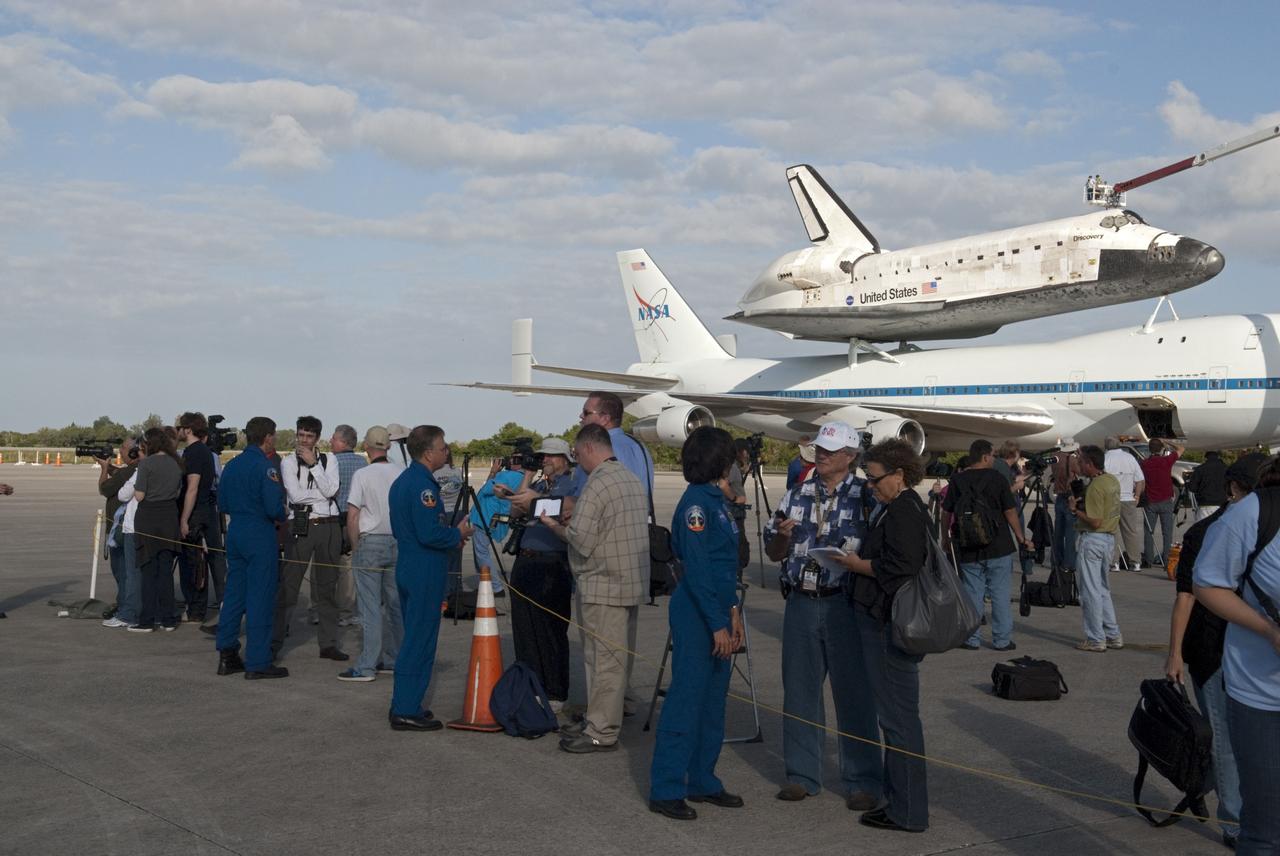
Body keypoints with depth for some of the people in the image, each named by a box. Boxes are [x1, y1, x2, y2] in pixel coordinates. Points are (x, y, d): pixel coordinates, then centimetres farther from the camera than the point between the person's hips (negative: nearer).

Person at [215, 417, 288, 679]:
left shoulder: (231, 465, 10)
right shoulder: (266, 467, -13)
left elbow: (222, 504, 14)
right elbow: (274, 507, -18)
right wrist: (281, 516, 2)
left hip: (235, 533, 7)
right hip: (260, 535, -7)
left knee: (233, 594, 13)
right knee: (260, 598, -2)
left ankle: (227, 655, 16)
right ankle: (258, 663, 1)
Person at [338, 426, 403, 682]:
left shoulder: (362, 474, -9)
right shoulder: (401, 474, 3)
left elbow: (352, 518, -11)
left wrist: (355, 546, 1)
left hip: (370, 542, -5)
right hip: (398, 543, 5)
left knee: (370, 607, -3)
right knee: (395, 604, 12)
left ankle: (366, 667, -2)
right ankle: (394, 659, 19)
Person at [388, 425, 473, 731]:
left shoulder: (401, 481, 14)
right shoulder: (422, 485, -18)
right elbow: (430, 534, -25)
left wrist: (451, 533, 15)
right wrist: (458, 533, -7)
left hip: (407, 567, 10)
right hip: (425, 573, -10)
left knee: (413, 637, 16)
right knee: (420, 641, -5)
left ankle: (404, 706, 21)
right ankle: (406, 712, -1)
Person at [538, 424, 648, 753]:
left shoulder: (597, 483, -15)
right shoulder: (633, 479, 13)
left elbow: (581, 540, -18)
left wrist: (555, 525, 0)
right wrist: (571, 519, 16)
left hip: (604, 587, -9)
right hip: (633, 583, 9)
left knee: (603, 660, -4)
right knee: (620, 658, 14)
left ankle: (601, 732, 1)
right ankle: (606, 722, 23)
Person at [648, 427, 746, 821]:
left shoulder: (718, 499, 14)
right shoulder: (696, 502, -15)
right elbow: (696, 569, -19)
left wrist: (732, 611, 16)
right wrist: (717, 624, -19)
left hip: (717, 614, 9)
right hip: (695, 615, -9)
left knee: (713, 702, 14)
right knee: (686, 699, -6)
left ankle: (702, 781, 23)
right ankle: (665, 790, 1)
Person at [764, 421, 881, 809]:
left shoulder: (866, 496, 0)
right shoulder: (797, 495, 12)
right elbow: (773, 553, 15)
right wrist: (782, 536, -6)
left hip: (846, 604, -4)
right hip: (801, 603, 4)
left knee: (854, 693, 0)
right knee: (799, 692, 9)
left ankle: (862, 781, 10)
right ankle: (802, 775, 22)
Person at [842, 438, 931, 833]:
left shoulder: (902, 512, -18)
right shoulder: (905, 507, 15)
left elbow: (898, 568, -25)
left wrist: (858, 564, -12)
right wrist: (860, 561, 7)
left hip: (887, 627, -11)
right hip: (888, 623, 11)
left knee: (898, 717, -3)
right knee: (897, 715, 17)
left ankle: (907, 811, 5)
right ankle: (901, 801, 27)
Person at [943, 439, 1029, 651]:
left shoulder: (957, 481, 2)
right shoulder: (997, 478, -5)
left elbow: (946, 512, 7)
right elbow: (1010, 511, -6)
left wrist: (945, 538, 21)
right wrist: (1021, 538, 2)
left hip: (967, 550, 2)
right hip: (998, 547, -2)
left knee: (972, 594, 8)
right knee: (1000, 594, 4)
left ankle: (972, 639, 10)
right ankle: (1002, 640, 7)